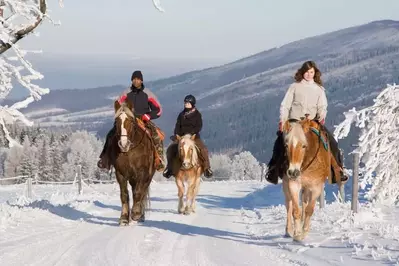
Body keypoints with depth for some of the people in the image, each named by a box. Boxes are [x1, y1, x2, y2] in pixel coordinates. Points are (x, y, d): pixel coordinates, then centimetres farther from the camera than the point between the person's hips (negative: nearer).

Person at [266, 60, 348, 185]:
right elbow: (285, 105, 6)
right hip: (294, 121, -1)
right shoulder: (294, 87, 8)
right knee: (281, 140, -21)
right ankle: (273, 171, -8)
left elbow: (322, 106, 4)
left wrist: (322, 116, -17)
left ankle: (338, 170, -4)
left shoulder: (319, 89, 13)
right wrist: (283, 120, -7)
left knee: (332, 142, -14)